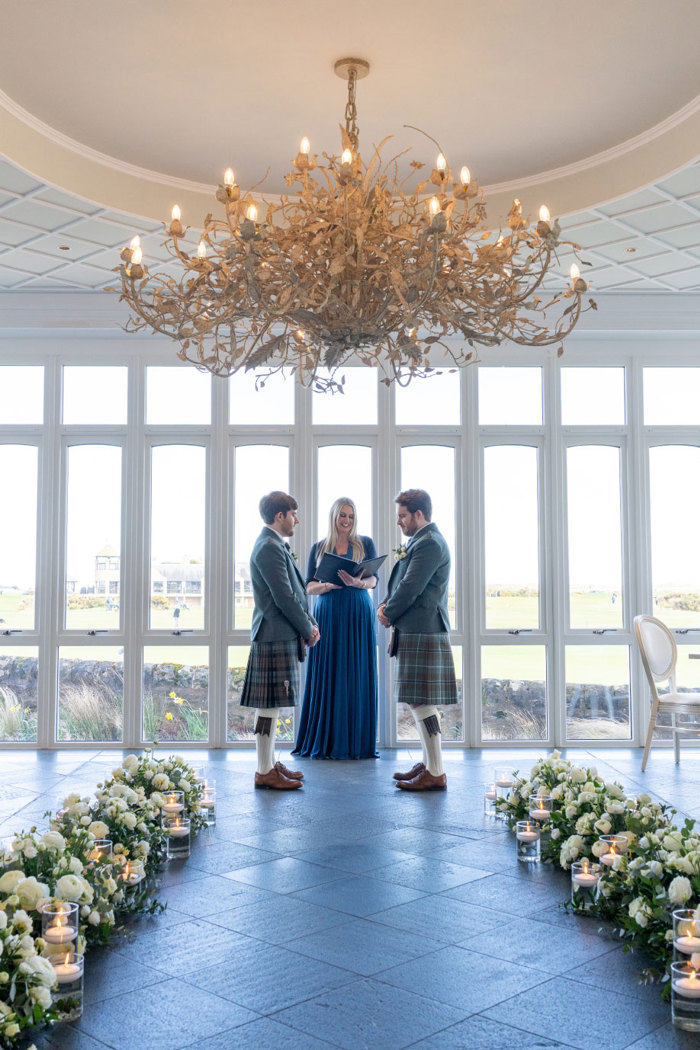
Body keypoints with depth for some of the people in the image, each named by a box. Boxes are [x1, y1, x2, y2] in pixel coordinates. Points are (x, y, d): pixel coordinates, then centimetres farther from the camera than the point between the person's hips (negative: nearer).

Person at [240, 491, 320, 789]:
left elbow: (294, 592, 19)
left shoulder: (275, 545, 18)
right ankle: (264, 772, 1)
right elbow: (285, 598, -19)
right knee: (269, 704, -5)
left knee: (272, 704, 16)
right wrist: (308, 630, -8)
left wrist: (309, 622, 7)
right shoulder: (269, 547, -16)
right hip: (275, 637, -11)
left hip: (280, 637, 11)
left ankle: (270, 763, 24)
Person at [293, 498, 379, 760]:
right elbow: (309, 587, 7)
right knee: (327, 677, -1)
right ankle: (325, 740, 6)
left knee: (357, 676, -2)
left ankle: (356, 742, 4)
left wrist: (356, 582, -23)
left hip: (358, 615, -1)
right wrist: (329, 584, -14)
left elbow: (373, 580, -1)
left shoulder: (365, 544, 8)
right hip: (328, 615, 1)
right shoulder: (319, 548, 11)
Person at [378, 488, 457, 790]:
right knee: (420, 702, 15)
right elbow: (403, 583, 22)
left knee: (421, 703, -7)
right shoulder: (421, 541, 19)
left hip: (423, 634, -11)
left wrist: (388, 614, -4)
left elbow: (410, 588, -19)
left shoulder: (429, 544, -15)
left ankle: (435, 774, -2)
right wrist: (386, 605, 5)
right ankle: (428, 763, 24)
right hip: (416, 632, 11)